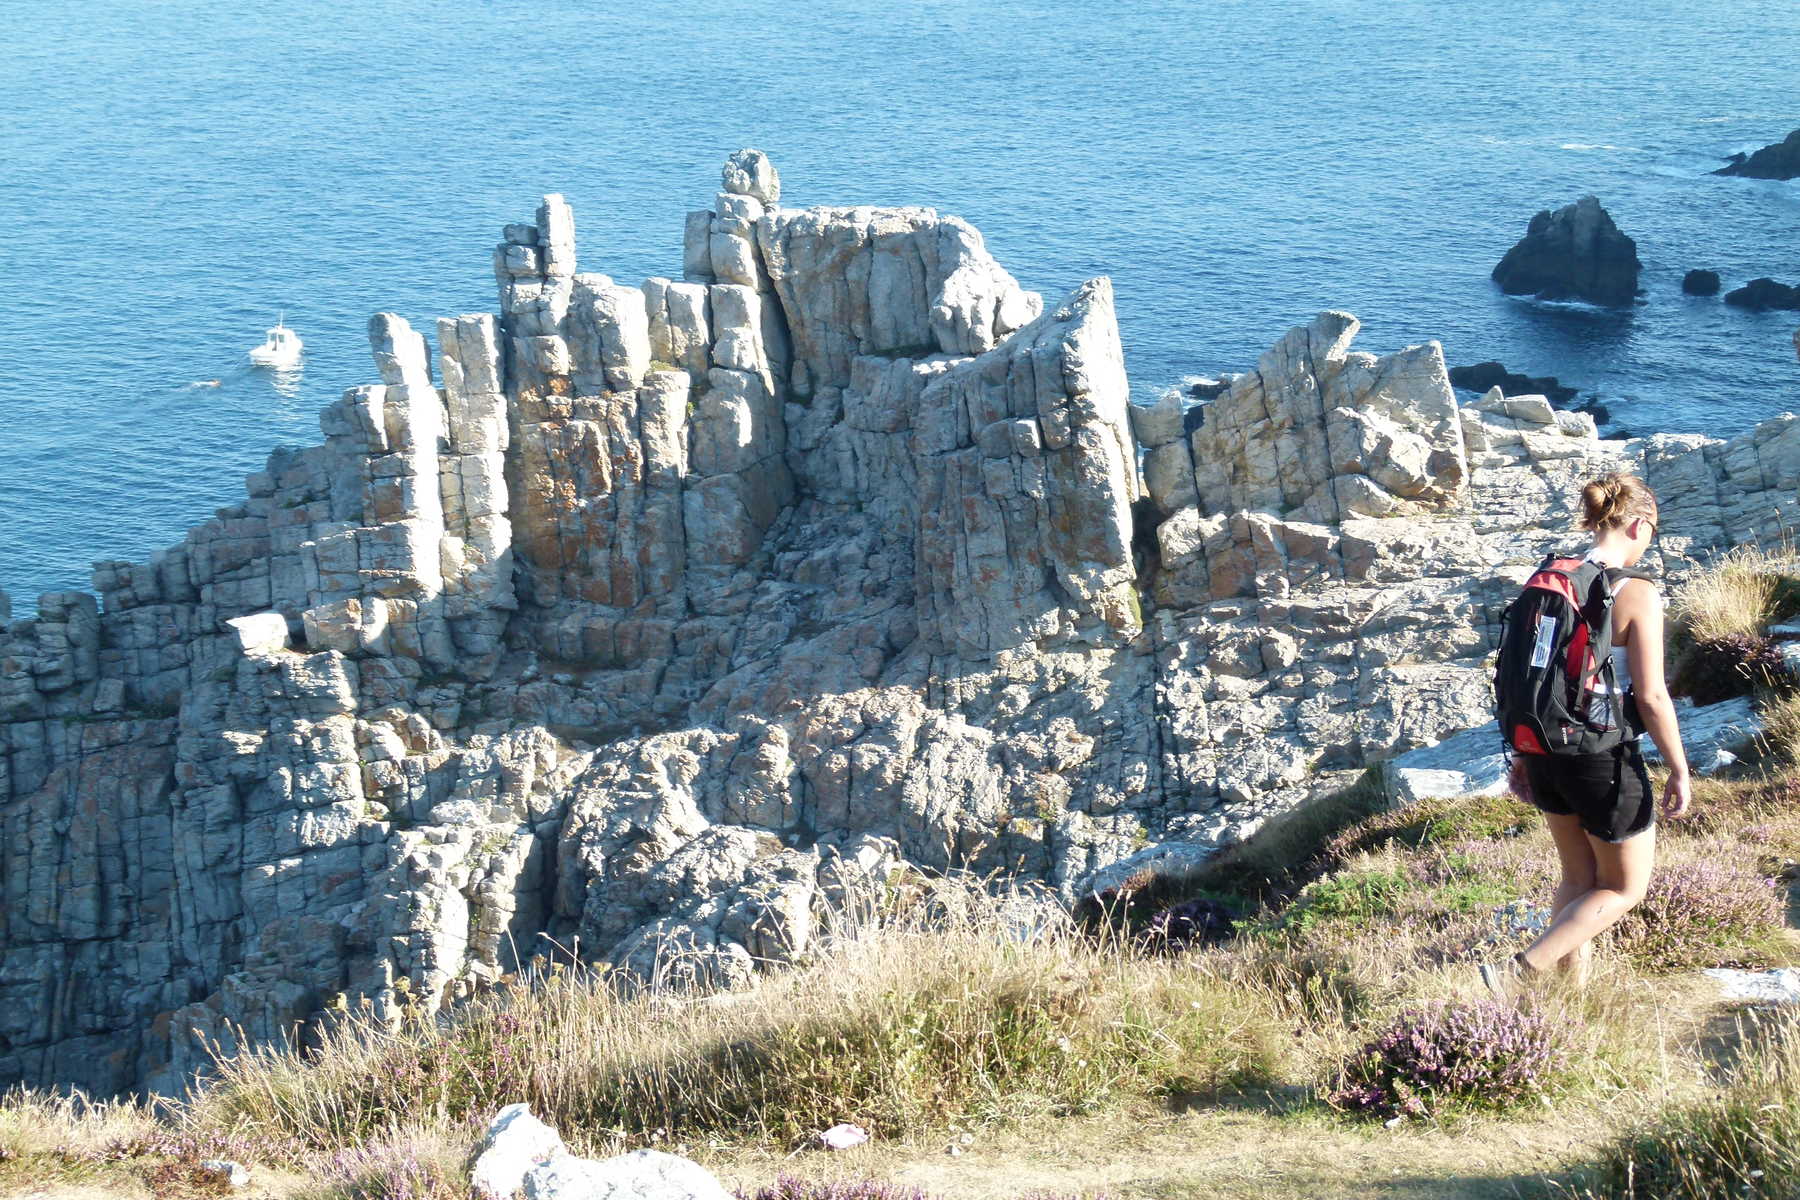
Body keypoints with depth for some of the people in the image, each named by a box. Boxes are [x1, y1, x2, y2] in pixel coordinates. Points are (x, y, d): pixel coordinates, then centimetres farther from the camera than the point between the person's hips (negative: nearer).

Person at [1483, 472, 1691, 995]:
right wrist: (1679, 770, -6)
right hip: (1605, 760, -6)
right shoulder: (1637, 595, -17)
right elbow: (1651, 696, -17)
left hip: (1546, 752, 6)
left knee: (1579, 879, 23)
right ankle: (1516, 974, -1)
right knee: (1624, 889, 13)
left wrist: (1521, 756, 16)